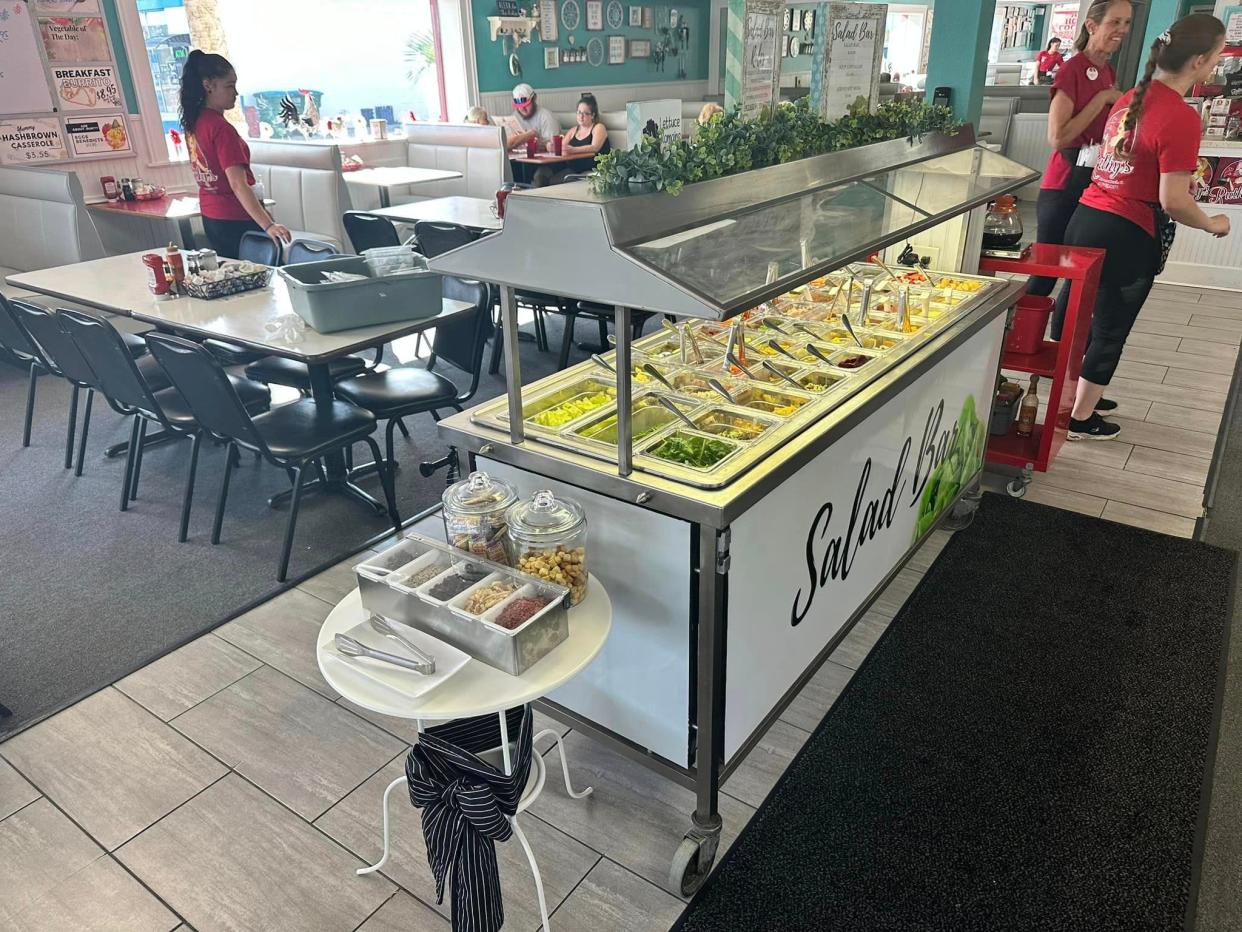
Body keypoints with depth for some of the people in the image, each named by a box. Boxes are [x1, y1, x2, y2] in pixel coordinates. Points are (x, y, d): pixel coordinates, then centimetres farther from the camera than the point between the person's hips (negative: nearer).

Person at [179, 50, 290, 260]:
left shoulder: (193, 121, 6)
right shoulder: (221, 128, -21)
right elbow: (238, 185, -29)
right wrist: (268, 225, -36)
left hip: (210, 215, 9)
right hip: (236, 219, -9)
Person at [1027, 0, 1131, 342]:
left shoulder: (1109, 73, 13)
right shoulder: (1071, 71, -11)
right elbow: (1058, 136, -19)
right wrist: (1103, 99, -15)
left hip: (1095, 184, 9)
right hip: (1065, 185, -8)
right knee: (1045, 275, -4)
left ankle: (1058, 348, 26)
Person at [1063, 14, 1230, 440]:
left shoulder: (1131, 98, 7)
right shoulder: (1182, 118, -18)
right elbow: (1173, 201, -19)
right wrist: (1212, 225, -1)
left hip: (1086, 217, 7)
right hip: (1128, 235, -7)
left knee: (1085, 317, 20)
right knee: (1111, 330, 8)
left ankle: (1079, 395, 36)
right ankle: (1081, 418, 19)